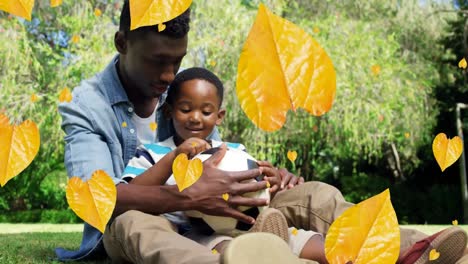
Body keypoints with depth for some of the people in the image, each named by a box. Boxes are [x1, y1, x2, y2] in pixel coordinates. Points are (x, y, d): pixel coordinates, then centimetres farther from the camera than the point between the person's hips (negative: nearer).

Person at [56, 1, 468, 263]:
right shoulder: (84, 106, -9)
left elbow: (218, 163, 14)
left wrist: (265, 174, -9)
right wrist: (188, 197, -38)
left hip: (202, 220, 5)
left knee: (314, 195, -14)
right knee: (133, 224, -42)